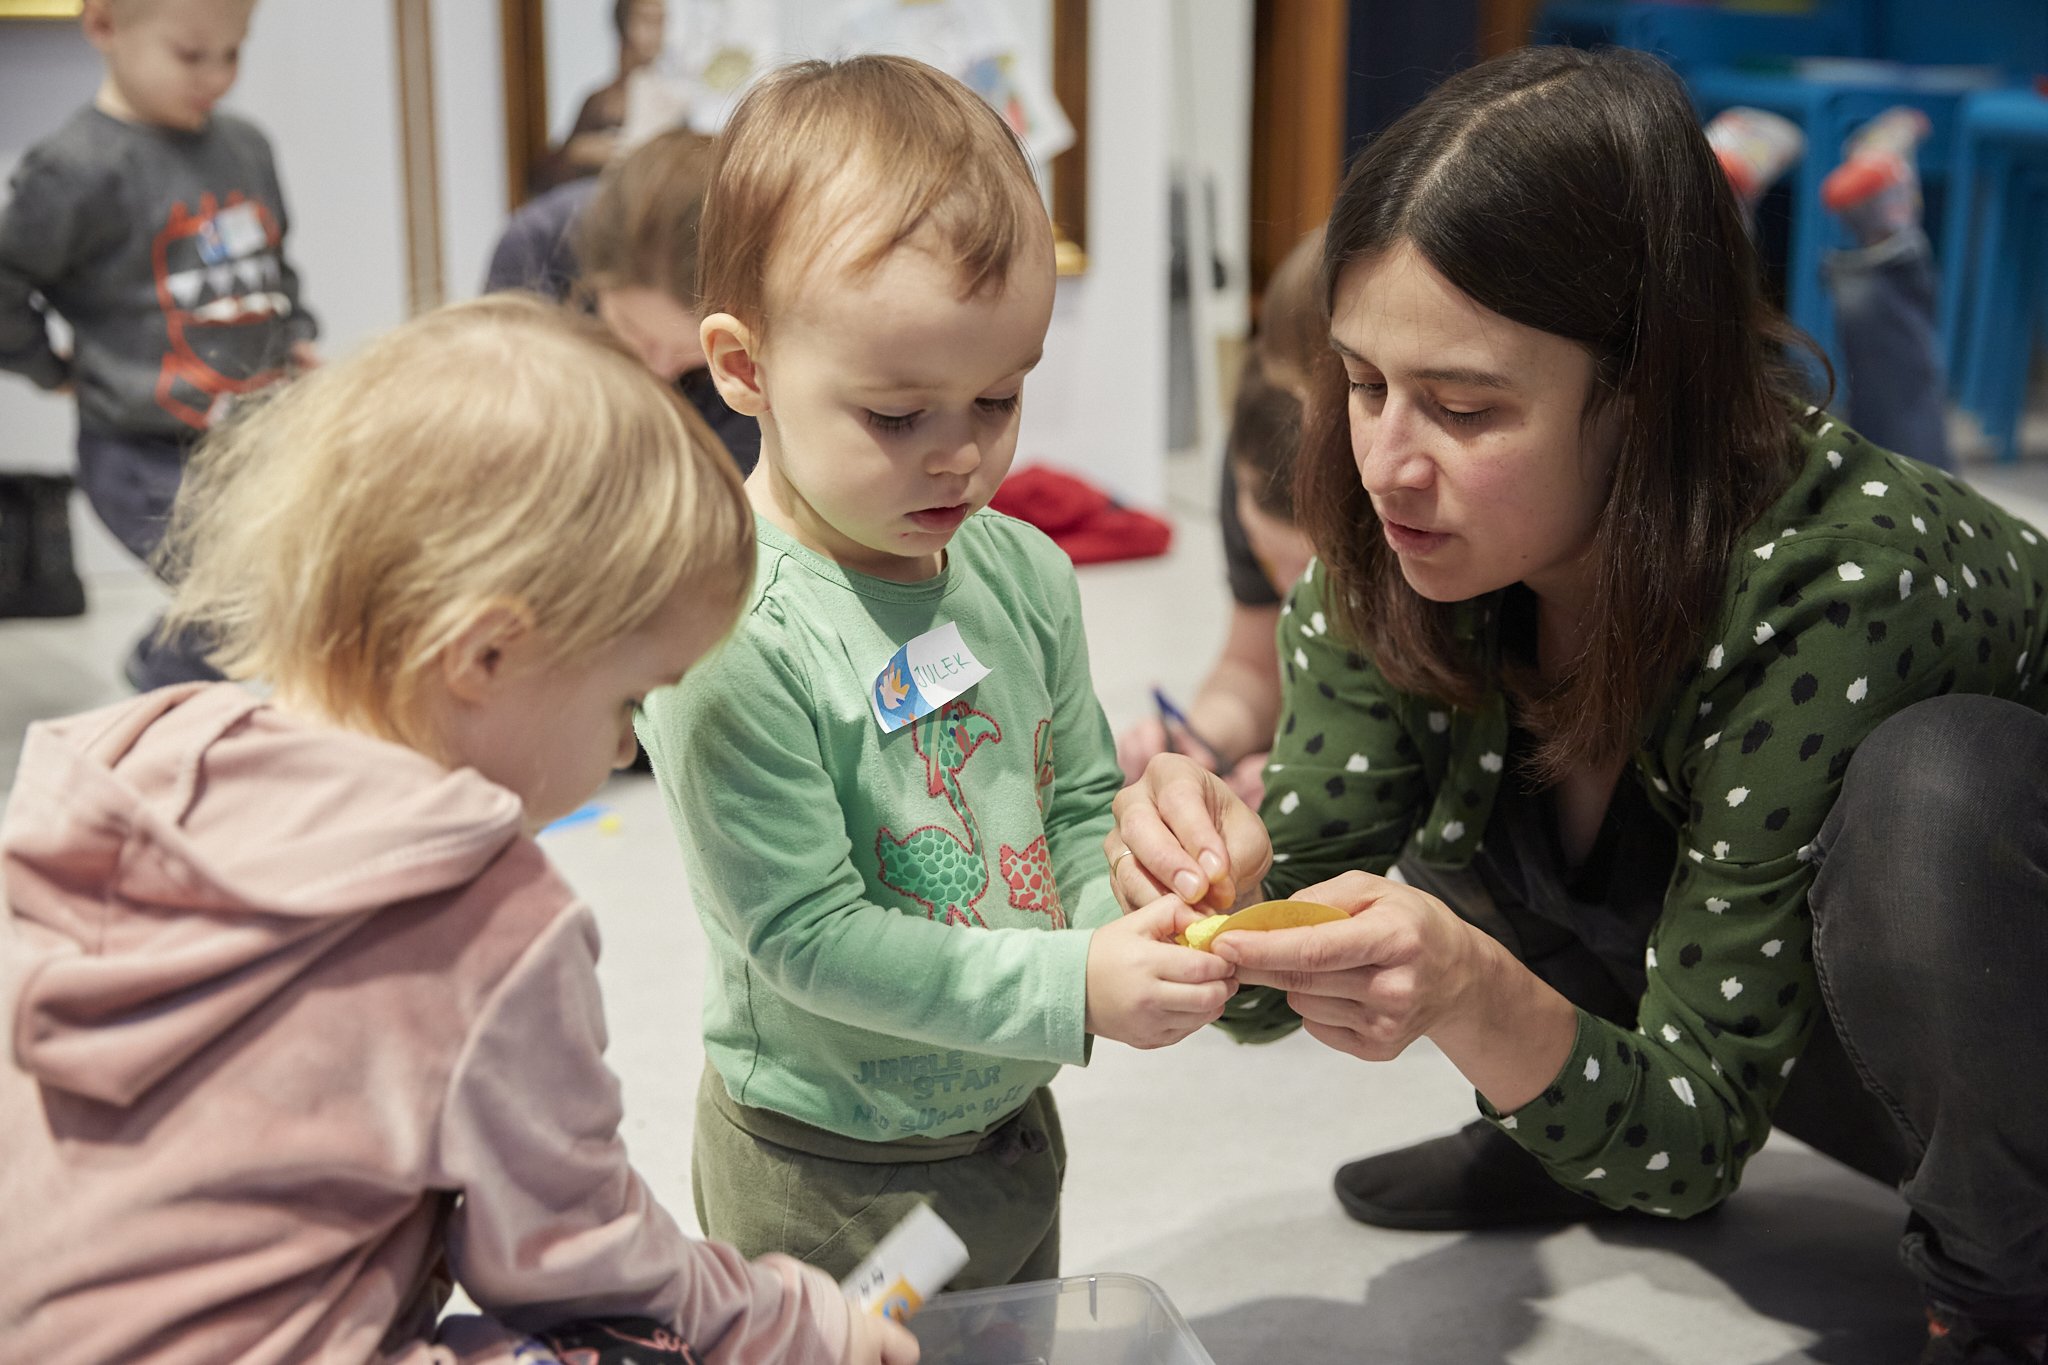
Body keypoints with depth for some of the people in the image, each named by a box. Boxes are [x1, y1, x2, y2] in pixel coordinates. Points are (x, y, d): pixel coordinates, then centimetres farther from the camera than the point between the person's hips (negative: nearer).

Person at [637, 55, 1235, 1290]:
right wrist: (1073, 986, -30)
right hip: (820, 1175, -6)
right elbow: (805, 938, -25)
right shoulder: (729, 638, -26)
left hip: (1012, 1126, 7)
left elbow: (1084, 806, 5)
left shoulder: (1026, 575, -5)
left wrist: (1135, 914, -16)